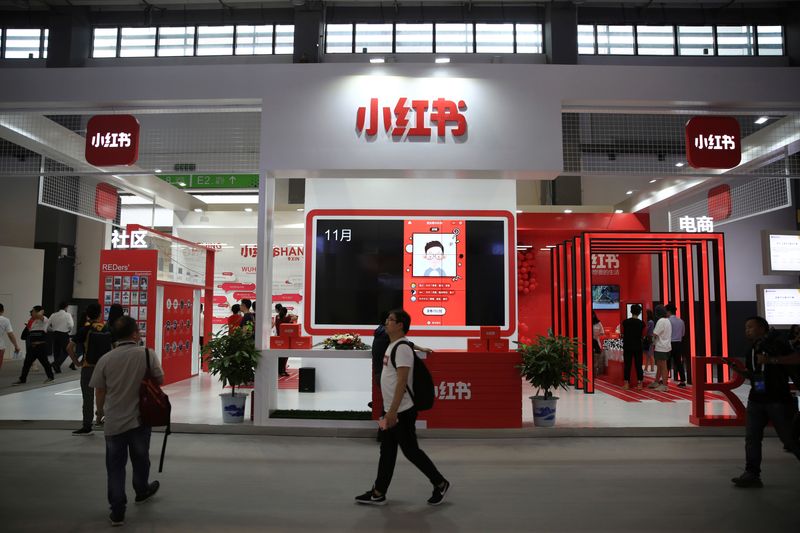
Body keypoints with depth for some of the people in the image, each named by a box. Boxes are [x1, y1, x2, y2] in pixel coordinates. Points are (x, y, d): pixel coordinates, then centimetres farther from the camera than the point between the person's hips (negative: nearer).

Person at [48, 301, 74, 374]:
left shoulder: (53, 315, 7)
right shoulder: (67, 315, -6)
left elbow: (48, 327, 8)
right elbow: (71, 325, -16)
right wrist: (70, 330, 4)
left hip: (55, 334, 5)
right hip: (64, 334, -5)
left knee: (56, 351, 12)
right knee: (65, 351, 6)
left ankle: (57, 369, 15)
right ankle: (56, 363, -15)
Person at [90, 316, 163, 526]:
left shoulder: (105, 359, -7)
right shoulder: (147, 354, -12)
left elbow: (100, 392, 0)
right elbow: (160, 380, -2)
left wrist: (101, 411, 17)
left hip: (114, 421, 0)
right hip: (139, 418, 0)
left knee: (115, 466, 12)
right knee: (140, 459, 22)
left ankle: (117, 511, 15)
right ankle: (142, 491, 45)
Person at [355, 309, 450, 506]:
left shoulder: (402, 348, -19)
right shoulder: (392, 346, 12)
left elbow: (402, 382, -24)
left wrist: (393, 411, -25)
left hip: (402, 412, -10)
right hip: (392, 411, 10)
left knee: (411, 450, 2)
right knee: (387, 451, 13)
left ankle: (440, 484, 17)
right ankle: (378, 493, 22)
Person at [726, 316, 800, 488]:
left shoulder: (777, 343, -7)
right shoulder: (751, 351, 15)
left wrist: (771, 360, -25)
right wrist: (739, 369, 2)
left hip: (778, 399, -7)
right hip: (756, 400, 7)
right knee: (751, 437, 3)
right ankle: (752, 474, 8)